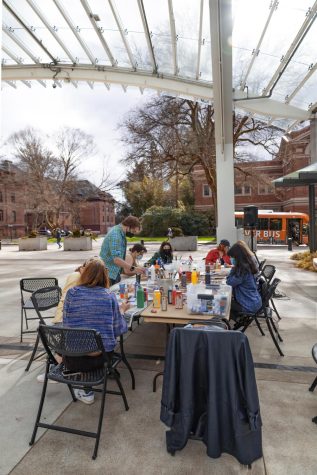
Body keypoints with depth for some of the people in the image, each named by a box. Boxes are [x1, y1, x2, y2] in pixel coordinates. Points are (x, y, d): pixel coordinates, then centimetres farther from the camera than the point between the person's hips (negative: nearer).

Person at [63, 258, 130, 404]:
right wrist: (121, 310, 14)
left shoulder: (71, 293, -8)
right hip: (102, 357, 1)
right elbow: (119, 329, -4)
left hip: (74, 360, 0)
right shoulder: (109, 296, -8)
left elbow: (66, 324, 0)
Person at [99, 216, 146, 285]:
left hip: (115, 273, 9)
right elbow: (116, 259, -29)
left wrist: (125, 268, 9)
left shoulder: (122, 234, 9)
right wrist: (133, 268, -31)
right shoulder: (115, 235, -21)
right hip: (108, 275, -9)